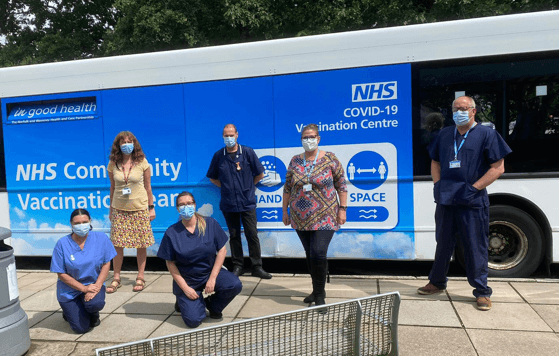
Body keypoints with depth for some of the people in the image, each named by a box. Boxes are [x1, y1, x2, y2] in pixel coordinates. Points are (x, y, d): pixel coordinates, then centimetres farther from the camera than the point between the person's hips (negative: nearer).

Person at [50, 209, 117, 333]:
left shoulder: (101, 238, -10)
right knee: (81, 328, -6)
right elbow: (62, 274, -10)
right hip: (70, 290, 0)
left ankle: (93, 314, 8)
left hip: (93, 284, 1)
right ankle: (69, 311, 30)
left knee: (96, 304, -32)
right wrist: (84, 288, -18)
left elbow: (106, 264, -6)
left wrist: (97, 286, -18)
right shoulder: (62, 244, -13)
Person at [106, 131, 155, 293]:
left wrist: (151, 207, 1)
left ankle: (140, 278, 18)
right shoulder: (113, 164, 2)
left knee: (141, 245, 3)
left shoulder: (142, 162, -3)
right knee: (117, 245, 3)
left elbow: (148, 186, 2)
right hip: (119, 209, 2)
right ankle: (116, 278, 18)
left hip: (139, 208, -1)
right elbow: (113, 187, 10)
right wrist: (111, 209, 12)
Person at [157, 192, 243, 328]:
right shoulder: (171, 233, -9)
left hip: (210, 272, 2)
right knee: (193, 320, -17)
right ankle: (184, 301, 19)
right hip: (186, 280, -1)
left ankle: (213, 306, 6)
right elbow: (170, 263, -4)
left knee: (235, 285, -25)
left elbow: (222, 250, -5)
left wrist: (212, 278, -13)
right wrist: (185, 288, -11)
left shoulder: (210, 224, -6)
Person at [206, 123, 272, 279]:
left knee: (252, 235, 0)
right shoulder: (218, 155, 3)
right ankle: (237, 266, 22)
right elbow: (212, 177, 14)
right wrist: (226, 187, 6)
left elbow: (259, 174, 5)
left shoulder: (247, 152, -2)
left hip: (247, 202, -2)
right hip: (228, 204, 2)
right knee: (234, 236, 10)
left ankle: (257, 267, 10)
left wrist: (248, 186, 6)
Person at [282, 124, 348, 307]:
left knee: (318, 254, -12)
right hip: (301, 218, 4)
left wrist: (342, 209, -5)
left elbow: (341, 185, 0)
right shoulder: (295, 161, 7)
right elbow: (287, 187, 12)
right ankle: (317, 290, 28)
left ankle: (319, 295, 6)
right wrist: (285, 210, 12)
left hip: (324, 217, -4)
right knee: (309, 255, 11)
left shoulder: (329, 159, -3)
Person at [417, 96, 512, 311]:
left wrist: (474, 188, -13)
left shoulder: (486, 135, -1)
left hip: (473, 202, -4)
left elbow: (498, 168, -5)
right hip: (445, 200, 4)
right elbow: (435, 162, 21)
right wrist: (437, 184, 5)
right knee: (443, 244, 15)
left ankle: (482, 292, 17)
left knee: (475, 247, 3)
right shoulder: (444, 135, 13)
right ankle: (437, 283, 29)